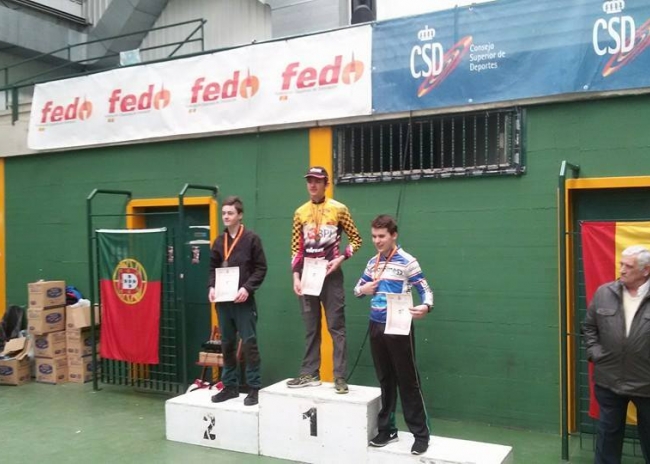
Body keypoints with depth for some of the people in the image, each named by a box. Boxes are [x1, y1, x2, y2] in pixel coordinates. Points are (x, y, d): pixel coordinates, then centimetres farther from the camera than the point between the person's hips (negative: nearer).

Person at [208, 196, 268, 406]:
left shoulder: (251, 239, -3)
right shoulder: (219, 241, 12)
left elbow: (261, 268, -5)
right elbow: (213, 268, 17)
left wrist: (247, 288, -16)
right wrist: (212, 287, 0)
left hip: (243, 301, -5)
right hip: (223, 301, 5)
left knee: (249, 343, -2)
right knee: (227, 344, 11)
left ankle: (254, 388, 6)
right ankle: (230, 386, 22)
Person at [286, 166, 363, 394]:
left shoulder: (338, 209, 0)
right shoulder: (300, 213, 10)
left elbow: (356, 239, 3)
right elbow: (296, 248, 12)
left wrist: (341, 258, -10)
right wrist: (296, 275, 4)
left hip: (330, 274, -4)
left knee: (336, 326, -3)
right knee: (311, 328, 10)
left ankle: (340, 377, 0)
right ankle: (310, 374, 17)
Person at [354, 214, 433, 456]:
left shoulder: (407, 262, -9)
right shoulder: (372, 263, 10)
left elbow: (426, 291, -10)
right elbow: (357, 289, 21)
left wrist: (425, 307, -32)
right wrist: (362, 290, -3)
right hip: (376, 327, 6)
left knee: (408, 381, -1)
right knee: (385, 380, 14)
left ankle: (421, 433, 9)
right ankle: (387, 429, 24)